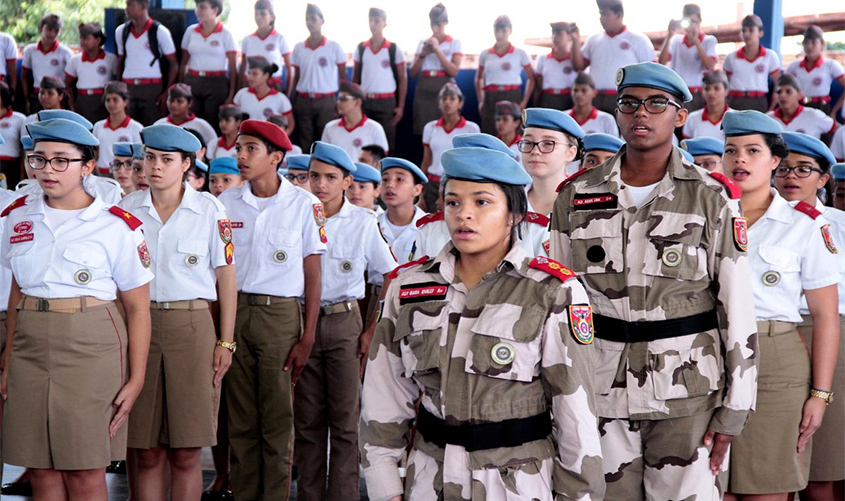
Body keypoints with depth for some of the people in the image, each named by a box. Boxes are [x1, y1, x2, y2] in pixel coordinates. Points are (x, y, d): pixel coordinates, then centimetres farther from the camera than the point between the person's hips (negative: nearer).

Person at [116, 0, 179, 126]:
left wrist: (167, 93, -8)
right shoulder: (121, 31, 10)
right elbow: (120, 61, 17)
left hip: (152, 88, -4)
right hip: (127, 88, 4)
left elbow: (174, 64, -1)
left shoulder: (160, 31, -3)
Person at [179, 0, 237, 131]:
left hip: (216, 84, -3)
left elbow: (233, 67, -3)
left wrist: (231, 95, -9)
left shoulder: (225, 34, -1)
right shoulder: (190, 31, 9)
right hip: (192, 83, 3)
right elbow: (184, 63, 14)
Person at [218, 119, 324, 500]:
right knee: (241, 419, 8)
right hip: (234, 312, 3)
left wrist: (307, 338, -6)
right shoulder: (226, 202, 7)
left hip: (280, 315, -3)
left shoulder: (304, 204, -2)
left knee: (277, 419, 0)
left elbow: (313, 275, -1)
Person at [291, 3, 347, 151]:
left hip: (326, 100, -2)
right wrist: (294, 101, 9)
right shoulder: (299, 48, 7)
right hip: (303, 100, 3)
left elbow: (343, 77, 3)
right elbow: (296, 76, 13)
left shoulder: (334, 47, -1)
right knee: (305, 143, 4)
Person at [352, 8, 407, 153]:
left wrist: (401, 106, -4)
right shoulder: (361, 48, 7)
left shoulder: (394, 49, -1)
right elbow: (356, 78, 13)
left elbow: (402, 79, 1)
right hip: (364, 101, 2)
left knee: (386, 143, 0)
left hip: (386, 102, -2)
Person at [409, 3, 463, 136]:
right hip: (424, 90, 3)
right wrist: (422, 55, -4)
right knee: (423, 129, -3)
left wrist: (438, 50, -11)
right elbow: (413, 73, 11)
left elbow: (454, 71, -8)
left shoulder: (455, 43, 6)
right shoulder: (423, 43, 14)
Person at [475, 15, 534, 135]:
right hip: (491, 98, 2)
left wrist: (524, 102, -3)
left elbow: (531, 78, 5)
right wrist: (480, 101, 9)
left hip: (512, 97, -2)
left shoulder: (520, 54, 3)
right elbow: (478, 79, 19)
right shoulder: (485, 54, 9)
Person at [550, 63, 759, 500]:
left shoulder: (712, 199, -1)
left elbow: (738, 312, -1)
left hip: (688, 396, -2)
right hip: (599, 394, 2)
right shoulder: (575, 197, 5)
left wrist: (734, 410, -4)